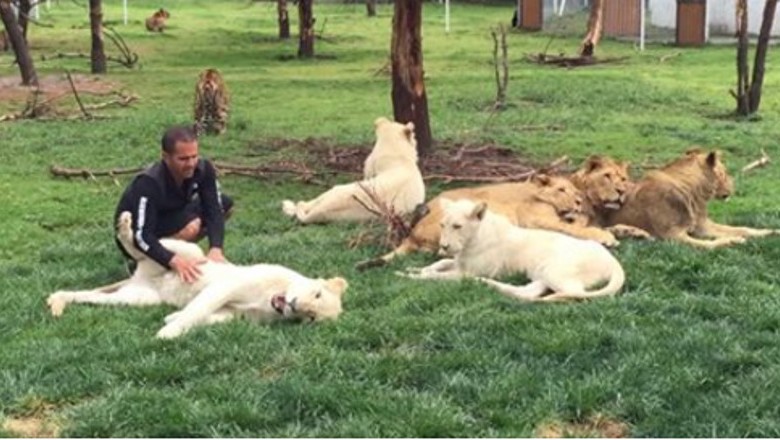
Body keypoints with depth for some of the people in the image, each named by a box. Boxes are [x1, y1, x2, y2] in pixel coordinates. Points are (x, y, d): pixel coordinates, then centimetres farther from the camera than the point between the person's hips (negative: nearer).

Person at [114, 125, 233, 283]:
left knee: (225, 204, -5)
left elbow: (214, 211, -20)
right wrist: (174, 260, -56)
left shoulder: (203, 169, -19)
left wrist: (215, 248, -38)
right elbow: (141, 236, -40)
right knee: (191, 226, -33)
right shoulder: (148, 184, -36)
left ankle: (182, 252, 4)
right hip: (134, 239, -7)